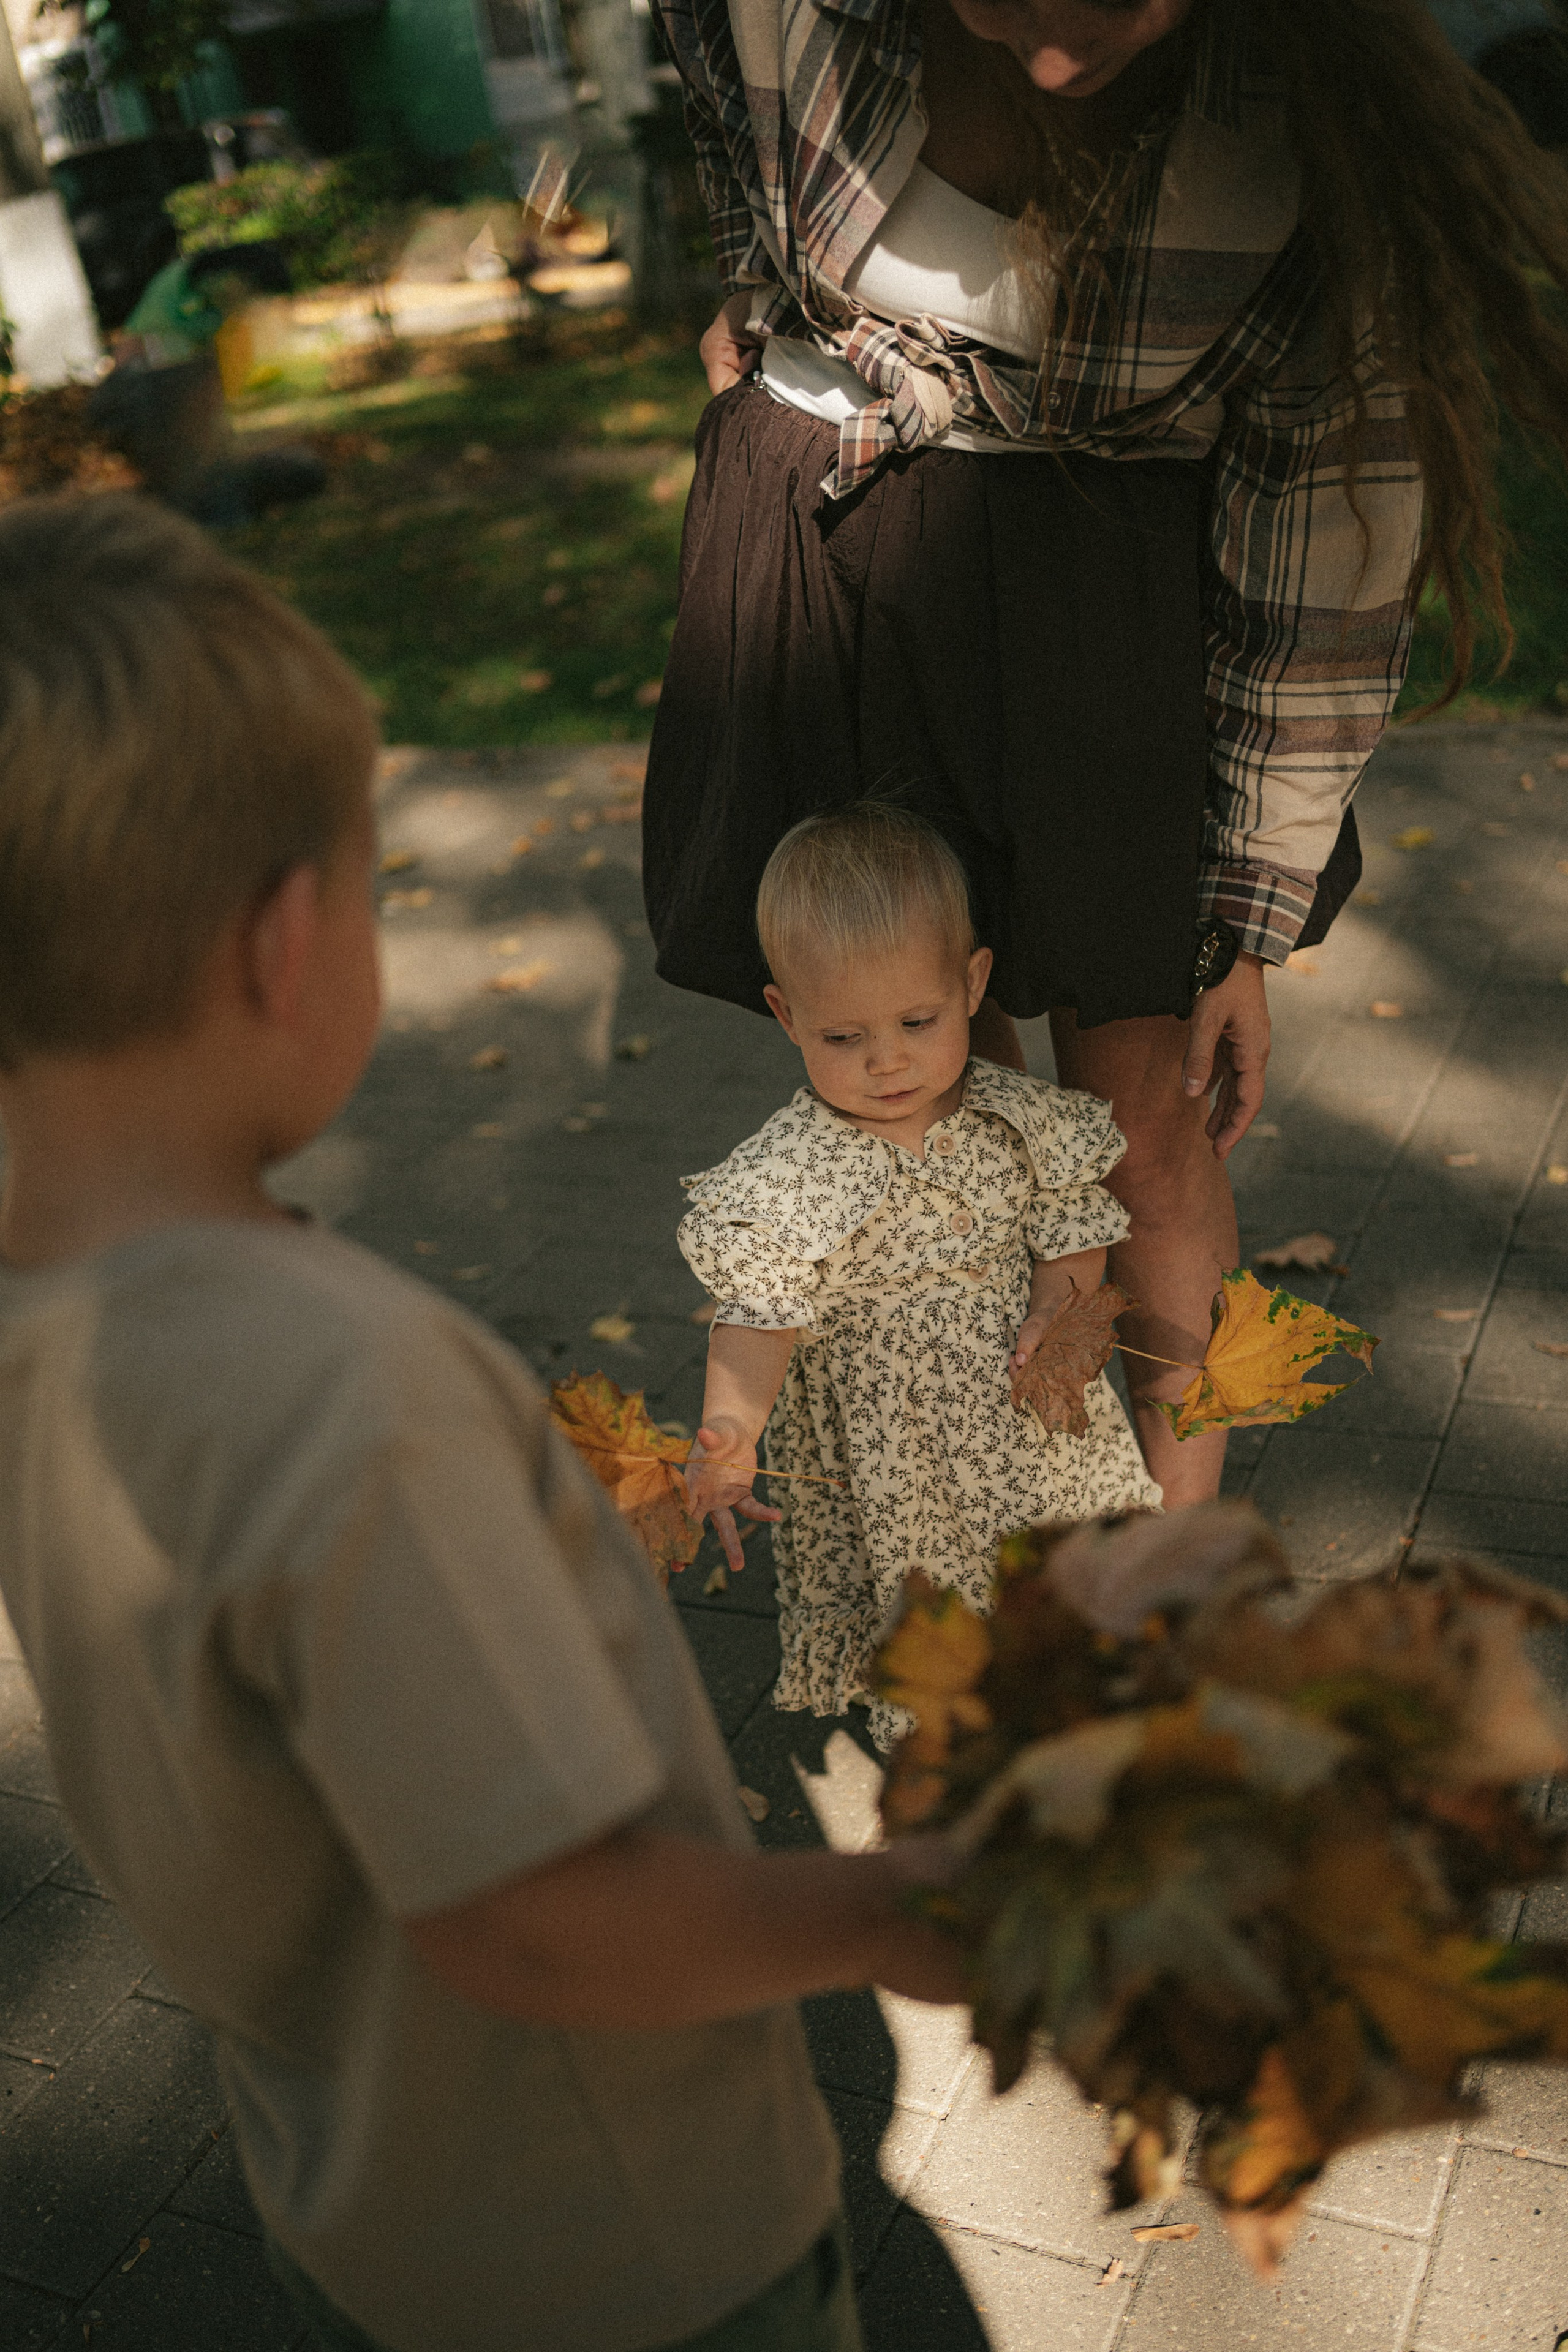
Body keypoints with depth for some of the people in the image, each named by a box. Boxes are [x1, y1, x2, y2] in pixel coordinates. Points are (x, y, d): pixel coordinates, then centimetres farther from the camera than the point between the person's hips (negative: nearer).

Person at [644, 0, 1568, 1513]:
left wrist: (1250, 926, -9)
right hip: (817, 552, 2)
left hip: (1092, 585, -2)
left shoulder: (1312, 136, -23)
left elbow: (1328, 560, -14)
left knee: (1143, 1116, 0)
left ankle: (1181, 1544, 22)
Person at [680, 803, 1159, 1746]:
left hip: (1029, 1422, 5)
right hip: (889, 1455, -4)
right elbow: (763, 1313, -21)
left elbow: (1075, 1217, 5)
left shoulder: (1013, 1117, -8)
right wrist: (730, 1431, -37)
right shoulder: (792, 1173, -20)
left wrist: (1056, 1308, -14)